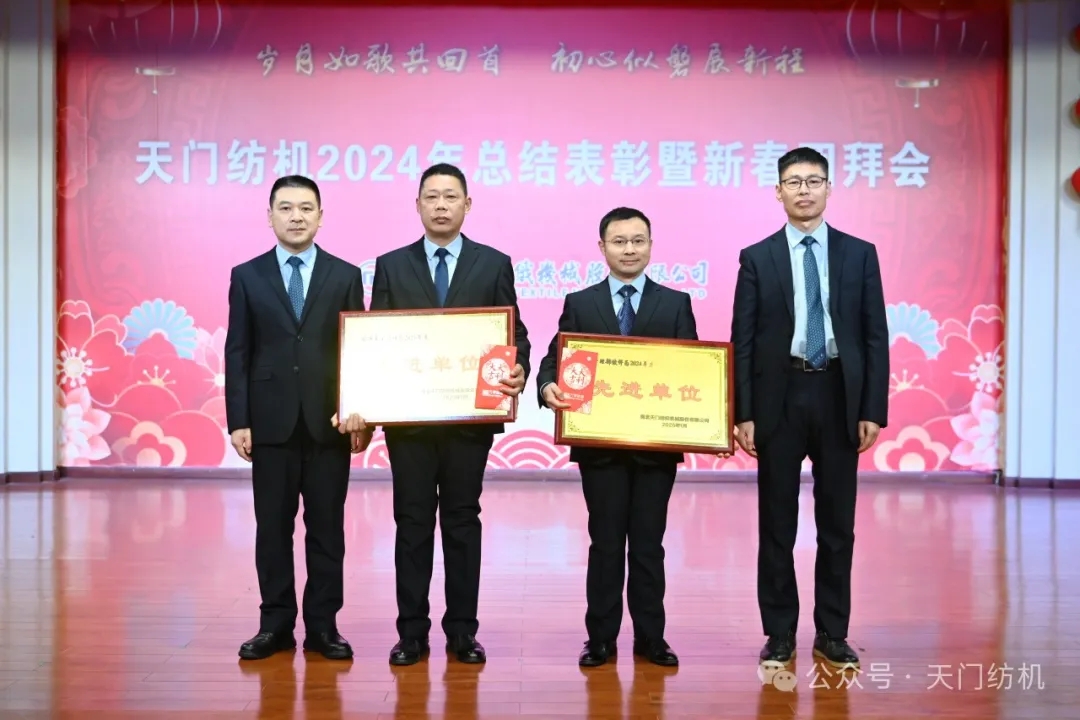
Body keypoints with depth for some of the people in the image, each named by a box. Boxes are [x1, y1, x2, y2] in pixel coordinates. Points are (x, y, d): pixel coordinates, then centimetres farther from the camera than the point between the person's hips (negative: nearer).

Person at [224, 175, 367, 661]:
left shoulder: (345, 276, 6)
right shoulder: (246, 276, 6)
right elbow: (237, 353, 3)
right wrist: (238, 421, -3)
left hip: (330, 423, 0)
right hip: (271, 422, 0)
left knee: (326, 528, 6)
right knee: (273, 528, 6)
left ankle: (323, 626, 16)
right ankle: (276, 625, 18)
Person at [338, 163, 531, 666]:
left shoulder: (495, 264, 5)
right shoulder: (390, 266, 7)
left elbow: (515, 334, 3)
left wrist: (519, 370, -18)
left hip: (471, 416, 0)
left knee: (462, 522, 8)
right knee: (412, 523, 6)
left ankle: (462, 631, 19)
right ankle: (412, 633, 17)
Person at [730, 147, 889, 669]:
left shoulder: (860, 253, 6)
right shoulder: (757, 258, 3)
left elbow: (875, 336, 3)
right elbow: (742, 342, 0)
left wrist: (874, 409, -4)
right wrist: (742, 413, -6)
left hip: (839, 396, 1)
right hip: (780, 397, -1)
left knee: (837, 523, 8)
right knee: (776, 523, 6)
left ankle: (832, 633, 21)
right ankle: (779, 633, 19)